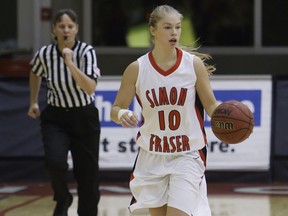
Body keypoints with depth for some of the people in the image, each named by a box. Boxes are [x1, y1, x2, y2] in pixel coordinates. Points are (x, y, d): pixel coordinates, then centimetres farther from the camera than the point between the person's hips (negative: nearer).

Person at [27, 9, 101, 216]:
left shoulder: (87, 52, -17)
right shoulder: (44, 54, -11)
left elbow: (90, 88, -29)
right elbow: (35, 74, 14)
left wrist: (70, 64, -37)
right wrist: (33, 102, 20)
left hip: (84, 118, 0)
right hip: (55, 118, 1)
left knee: (87, 173, 3)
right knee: (55, 161, -24)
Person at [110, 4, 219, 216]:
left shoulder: (194, 64, -7)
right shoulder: (137, 69, -5)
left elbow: (211, 105, 1)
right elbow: (116, 109, 2)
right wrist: (122, 115, -22)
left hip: (187, 156, -2)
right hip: (151, 156, 2)